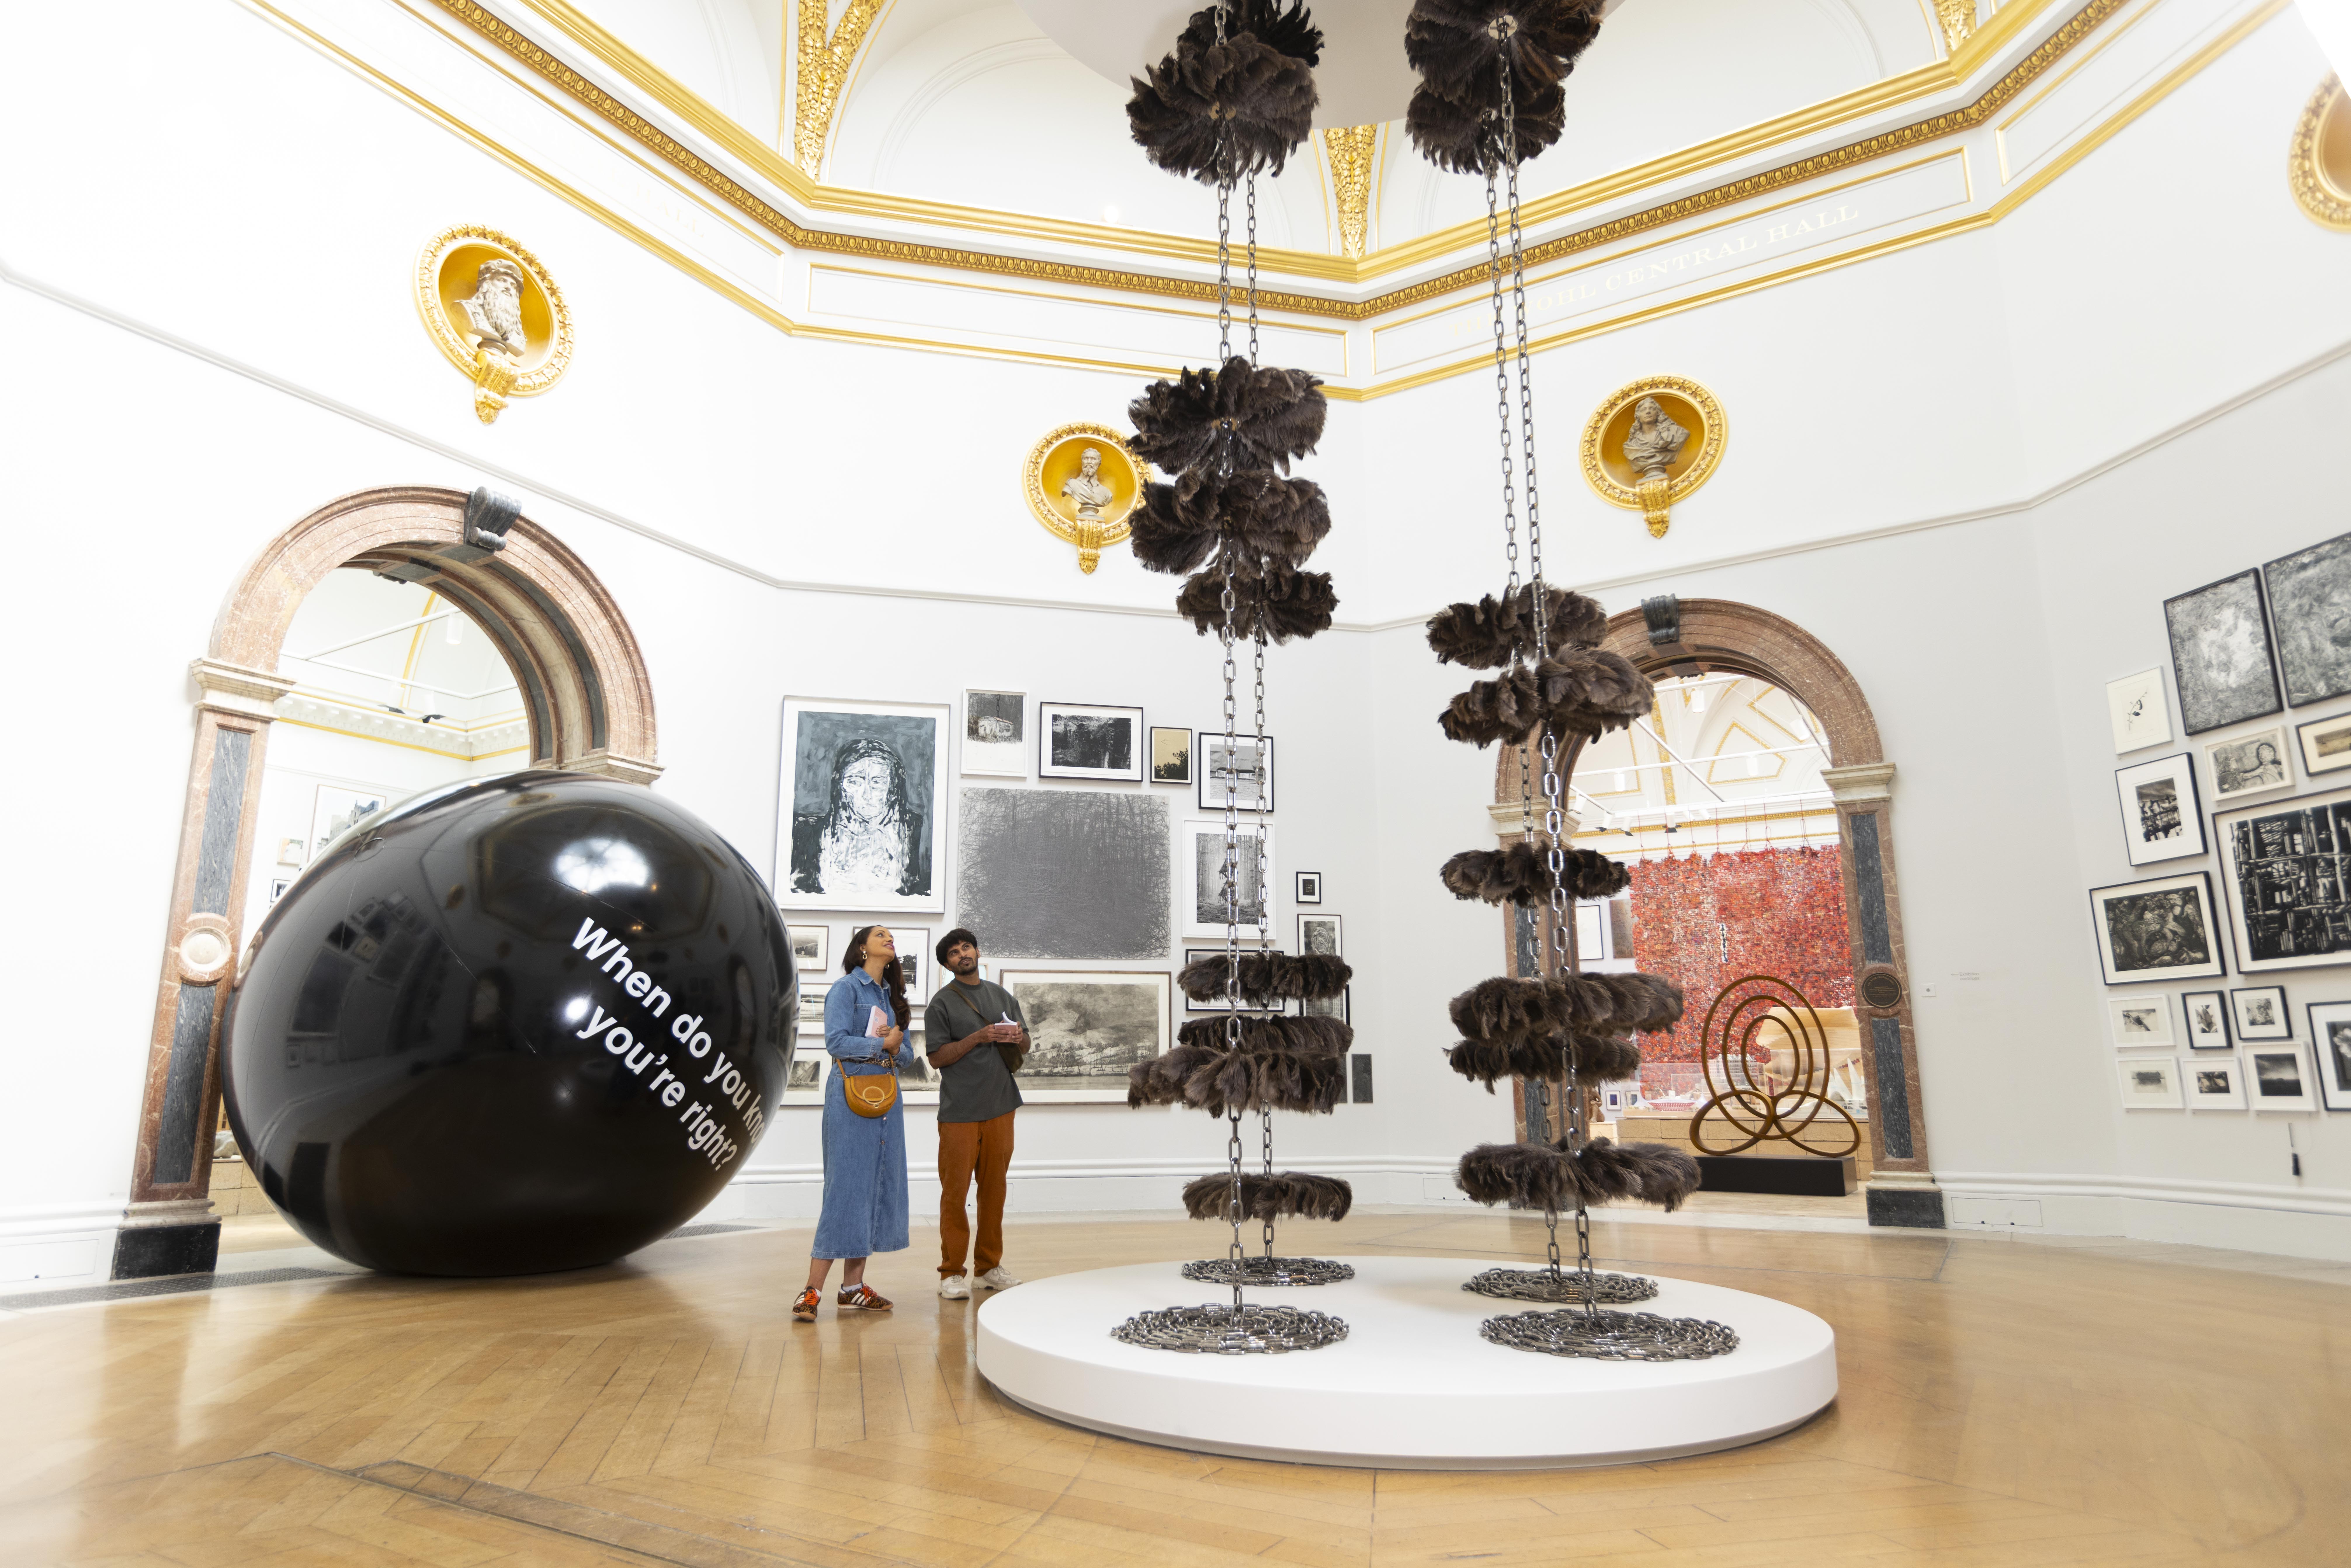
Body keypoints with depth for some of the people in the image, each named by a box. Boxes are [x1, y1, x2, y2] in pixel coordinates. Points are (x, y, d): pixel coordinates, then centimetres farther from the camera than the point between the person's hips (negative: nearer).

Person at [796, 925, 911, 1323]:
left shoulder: (891, 993, 19)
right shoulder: (846, 987, -3)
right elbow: (836, 1040, -15)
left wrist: (897, 1047, -4)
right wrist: (882, 1045, -9)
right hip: (851, 1096, -7)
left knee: (878, 1186, 6)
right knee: (845, 1187, -9)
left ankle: (853, 1288, 13)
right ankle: (812, 1293, -4)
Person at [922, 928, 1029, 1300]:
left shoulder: (1002, 996, 14)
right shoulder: (942, 1003, -2)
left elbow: (1025, 1048, 18)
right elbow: (937, 1057, -8)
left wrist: (1018, 1038, -5)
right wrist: (979, 1037, -17)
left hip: (1001, 1107, 5)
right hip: (960, 1111, -4)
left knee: (995, 1188, 10)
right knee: (955, 1190, 0)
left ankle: (991, 1265, 21)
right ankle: (952, 1272, 10)